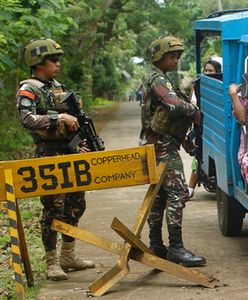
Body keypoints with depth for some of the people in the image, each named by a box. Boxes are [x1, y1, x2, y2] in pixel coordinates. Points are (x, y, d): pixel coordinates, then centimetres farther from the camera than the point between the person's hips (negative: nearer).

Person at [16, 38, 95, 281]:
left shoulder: (59, 87, 16)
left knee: (75, 205, 12)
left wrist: (80, 144, 12)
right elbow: (27, 120, -25)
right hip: (48, 157, -8)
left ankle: (68, 256, 24)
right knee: (54, 209, -7)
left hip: (69, 154, 8)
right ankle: (51, 263, 2)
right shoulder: (28, 90, -9)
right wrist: (60, 118, -30)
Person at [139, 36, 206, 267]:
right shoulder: (158, 80, -12)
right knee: (177, 193, -14)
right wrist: (196, 112, -10)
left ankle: (156, 246, 19)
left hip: (156, 145, 11)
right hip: (163, 146, -11)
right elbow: (176, 105, -28)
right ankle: (176, 248, -17)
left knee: (159, 195, 13)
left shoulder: (153, 79, 20)